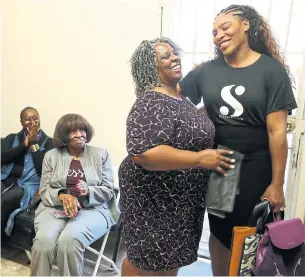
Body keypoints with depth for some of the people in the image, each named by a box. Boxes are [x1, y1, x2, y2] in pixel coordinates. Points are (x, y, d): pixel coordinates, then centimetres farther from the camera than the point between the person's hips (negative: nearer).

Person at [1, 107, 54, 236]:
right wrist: (24, 144, -6)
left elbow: (43, 169, -6)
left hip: (29, 184, -2)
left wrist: (34, 143, -6)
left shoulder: (48, 142, 7)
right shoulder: (12, 138, 17)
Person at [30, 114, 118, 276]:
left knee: (69, 240, -31)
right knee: (43, 241, -29)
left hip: (92, 208, -1)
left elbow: (108, 190, 4)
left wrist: (88, 191, -17)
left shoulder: (101, 154, 7)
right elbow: (44, 190, 6)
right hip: (55, 207, 2)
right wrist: (62, 195, -16)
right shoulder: (51, 156, 10)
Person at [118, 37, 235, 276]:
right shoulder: (151, 103, -22)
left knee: (172, 257, 22)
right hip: (155, 197, -9)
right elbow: (143, 152, -34)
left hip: (180, 197, 9)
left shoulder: (180, 97, 8)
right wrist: (199, 159, -29)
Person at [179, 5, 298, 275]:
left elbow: (277, 131, -12)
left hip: (255, 169, -3)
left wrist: (277, 184, -12)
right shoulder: (206, 71, 1)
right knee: (219, 231, 19)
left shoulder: (271, 70, -8)